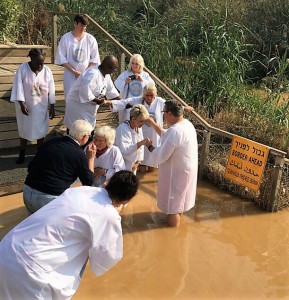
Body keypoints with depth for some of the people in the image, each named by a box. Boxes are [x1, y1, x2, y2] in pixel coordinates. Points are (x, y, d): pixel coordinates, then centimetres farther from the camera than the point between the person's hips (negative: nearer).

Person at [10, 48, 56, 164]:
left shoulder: (47, 70, -9)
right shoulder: (22, 69, -14)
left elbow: (51, 90, -4)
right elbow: (18, 87, -13)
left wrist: (52, 107, -2)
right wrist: (22, 104, -20)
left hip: (41, 106, 1)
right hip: (26, 106, -1)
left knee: (40, 129, 12)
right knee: (24, 129, 12)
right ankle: (22, 154, 28)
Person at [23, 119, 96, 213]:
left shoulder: (50, 141, 6)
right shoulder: (79, 154, -9)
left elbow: (31, 167, 13)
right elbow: (89, 182, 4)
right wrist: (91, 158, 9)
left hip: (27, 192, 6)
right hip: (49, 199, -6)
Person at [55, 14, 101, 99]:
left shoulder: (90, 39, -1)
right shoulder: (65, 38, -5)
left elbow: (95, 59, 1)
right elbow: (61, 59, -5)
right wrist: (74, 71, -12)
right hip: (70, 76, -1)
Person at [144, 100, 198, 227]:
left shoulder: (175, 131, -32)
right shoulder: (187, 124, -2)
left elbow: (160, 157, -27)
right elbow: (167, 136, 14)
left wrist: (150, 146, -9)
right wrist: (153, 124, 10)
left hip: (178, 171, -9)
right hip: (186, 168, 9)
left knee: (173, 200, 13)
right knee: (179, 198, 30)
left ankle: (173, 223, 31)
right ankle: (178, 215, 51)